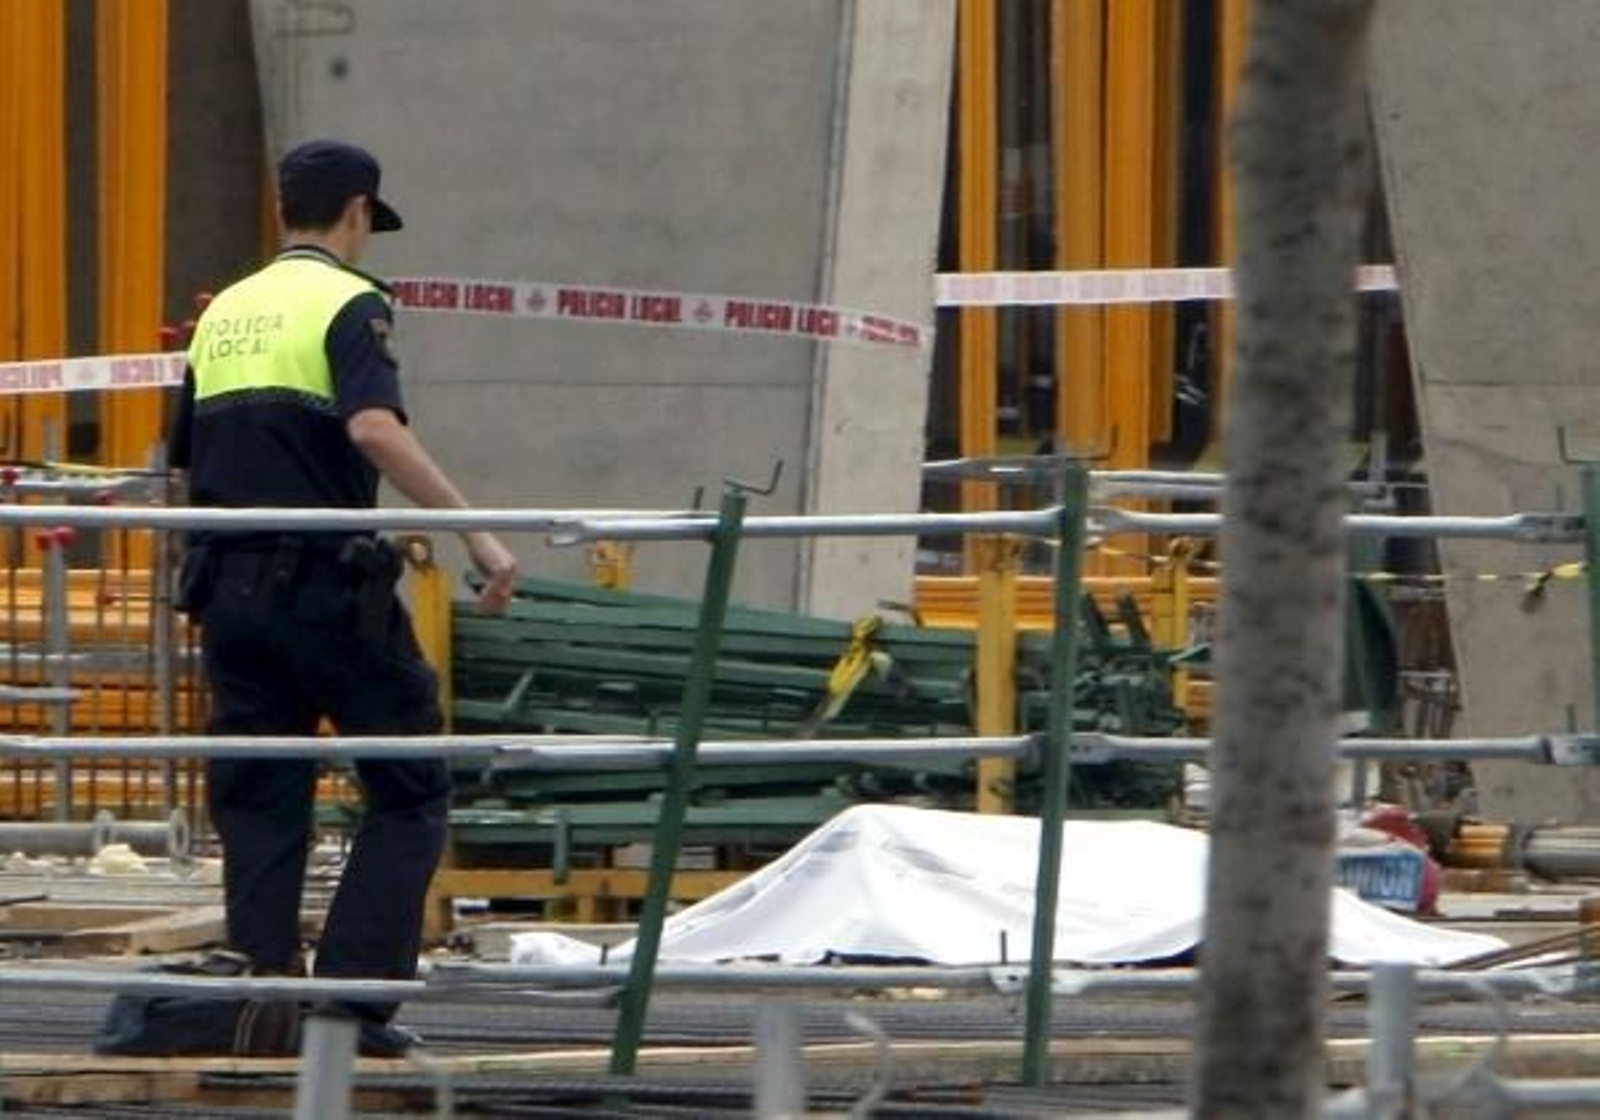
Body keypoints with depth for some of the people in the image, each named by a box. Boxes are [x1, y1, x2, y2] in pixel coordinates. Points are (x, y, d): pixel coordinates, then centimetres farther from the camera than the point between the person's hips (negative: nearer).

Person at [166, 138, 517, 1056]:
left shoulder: (224, 315, 16)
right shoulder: (349, 305, -5)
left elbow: (188, 461, 19)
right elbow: (375, 429, -22)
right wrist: (476, 532, -24)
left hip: (229, 591, 6)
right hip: (329, 586, -6)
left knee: (259, 802, 9)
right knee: (409, 793, 3)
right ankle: (356, 989, -5)